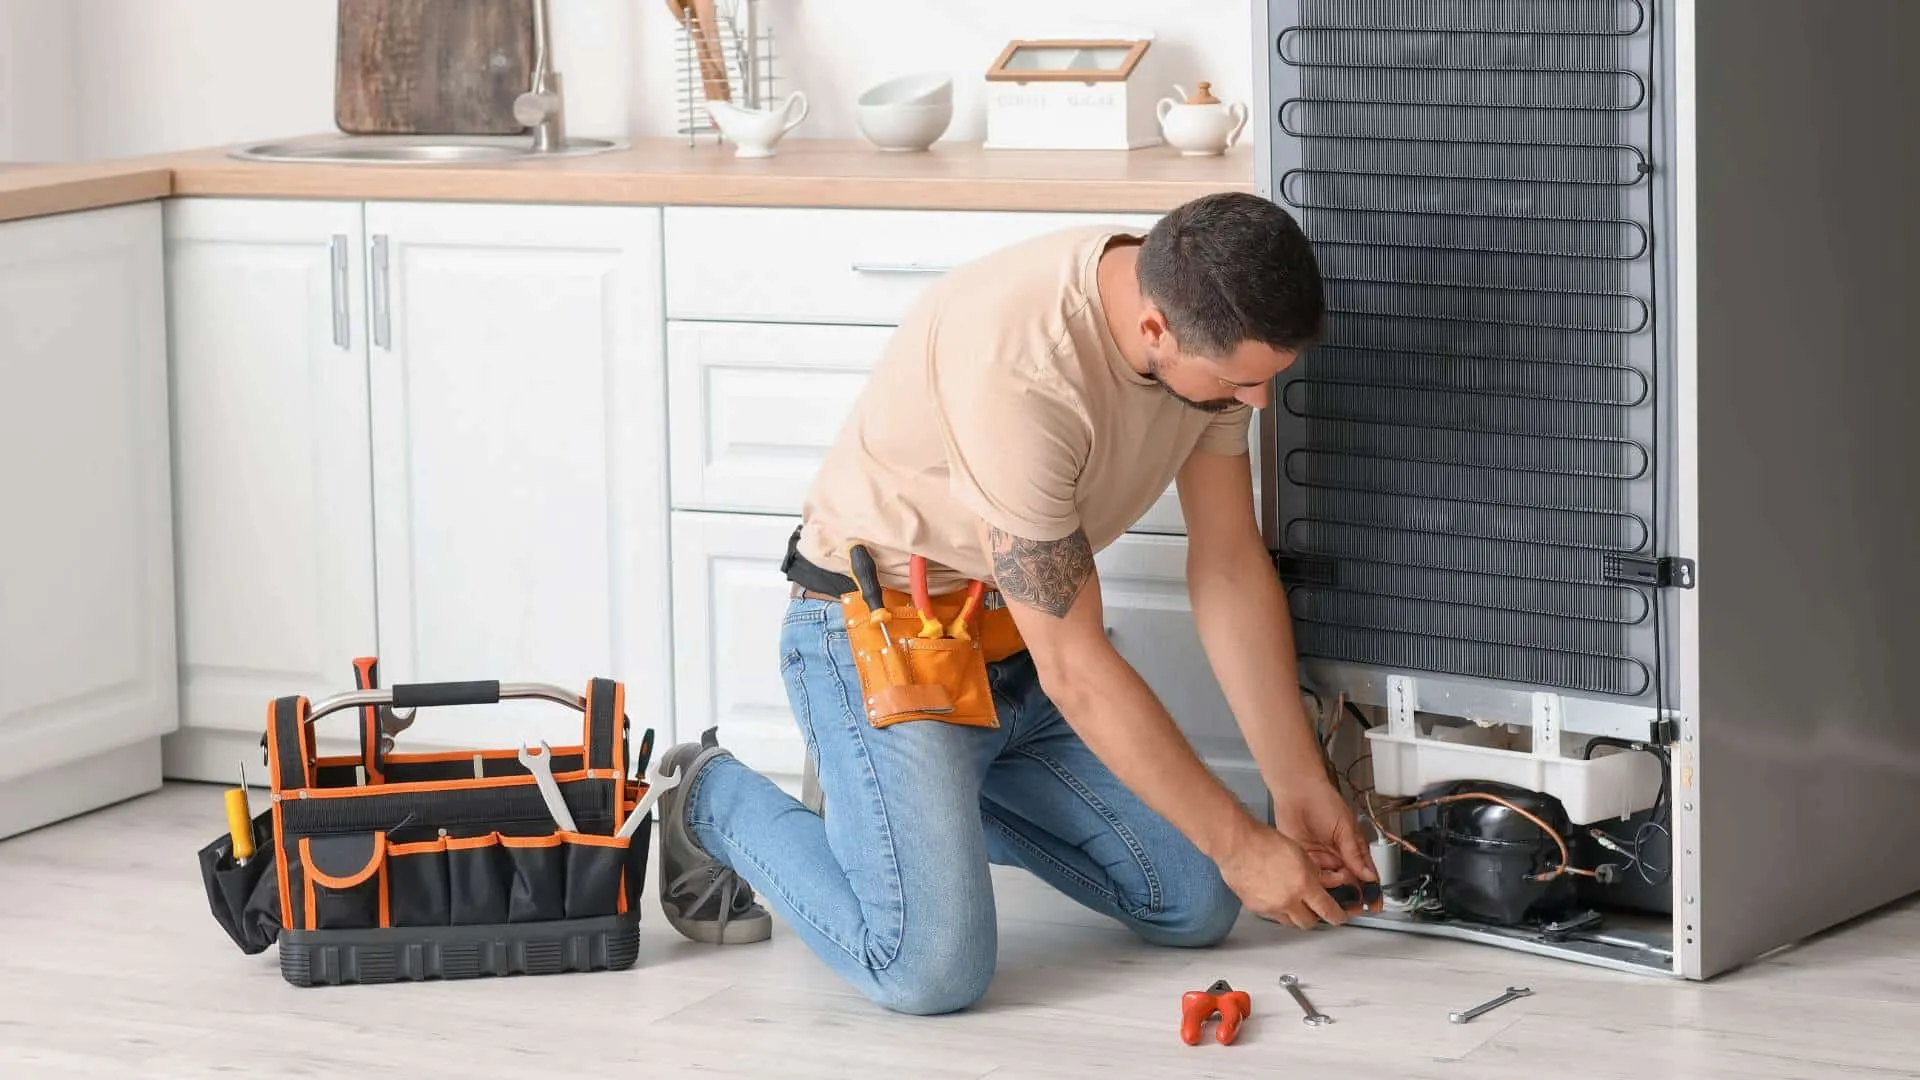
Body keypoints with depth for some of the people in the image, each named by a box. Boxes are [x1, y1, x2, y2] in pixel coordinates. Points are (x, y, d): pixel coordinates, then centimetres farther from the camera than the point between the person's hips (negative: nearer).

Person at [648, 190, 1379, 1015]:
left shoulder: (1208, 329, -11)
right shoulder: (1018, 366, -35)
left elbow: (1231, 568, 1)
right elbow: (1073, 667, -29)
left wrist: (1298, 789, -2)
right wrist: (1241, 845, -21)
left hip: (1020, 634, 8)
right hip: (882, 628, -8)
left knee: (1195, 908, 0)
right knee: (934, 969, -22)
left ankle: (938, 798, 21)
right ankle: (711, 804, 4)